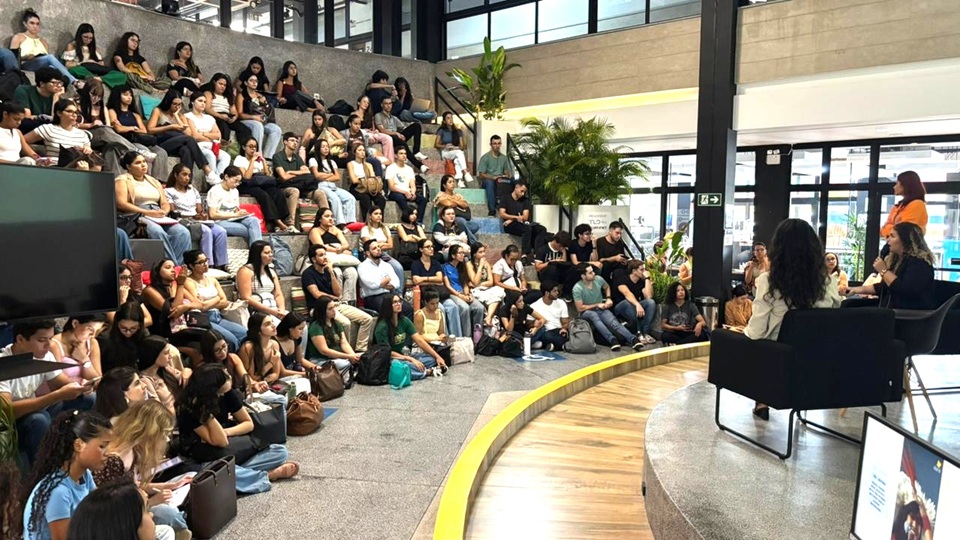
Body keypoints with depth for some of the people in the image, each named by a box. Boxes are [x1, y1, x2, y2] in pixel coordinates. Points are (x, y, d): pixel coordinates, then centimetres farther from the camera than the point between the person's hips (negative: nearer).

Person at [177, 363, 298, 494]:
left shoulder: (228, 393, -10)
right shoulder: (189, 409, -23)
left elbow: (249, 424, 0)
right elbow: (220, 442, -29)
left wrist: (225, 432, -17)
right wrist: (208, 412, -33)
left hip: (233, 451, 5)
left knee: (280, 451, -13)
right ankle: (268, 476, -21)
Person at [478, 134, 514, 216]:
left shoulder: (504, 157, 15)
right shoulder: (485, 157, 0)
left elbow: (507, 172, 16)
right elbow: (481, 174, -5)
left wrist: (507, 176, -9)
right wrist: (493, 177, -21)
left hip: (501, 181, 4)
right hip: (488, 180, -4)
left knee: (512, 181, -27)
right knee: (489, 182, -40)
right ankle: (492, 210, -40)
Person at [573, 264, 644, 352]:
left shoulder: (598, 279, -4)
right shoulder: (577, 288, -18)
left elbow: (607, 287, 20)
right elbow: (580, 308, -16)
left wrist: (608, 298, 2)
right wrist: (597, 305, -12)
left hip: (601, 310, 4)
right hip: (587, 312, -3)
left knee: (614, 322, -28)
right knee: (593, 315, -40)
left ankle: (633, 339, -49)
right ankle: (612, 340, -54)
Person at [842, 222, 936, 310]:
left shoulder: (919, 263, -13)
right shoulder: (896, 259, 15)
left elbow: (906, 291, -26)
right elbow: (885, 287, 23)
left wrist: (883, 271, -16)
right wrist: (859, 289, 14)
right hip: (894, 313, 9)